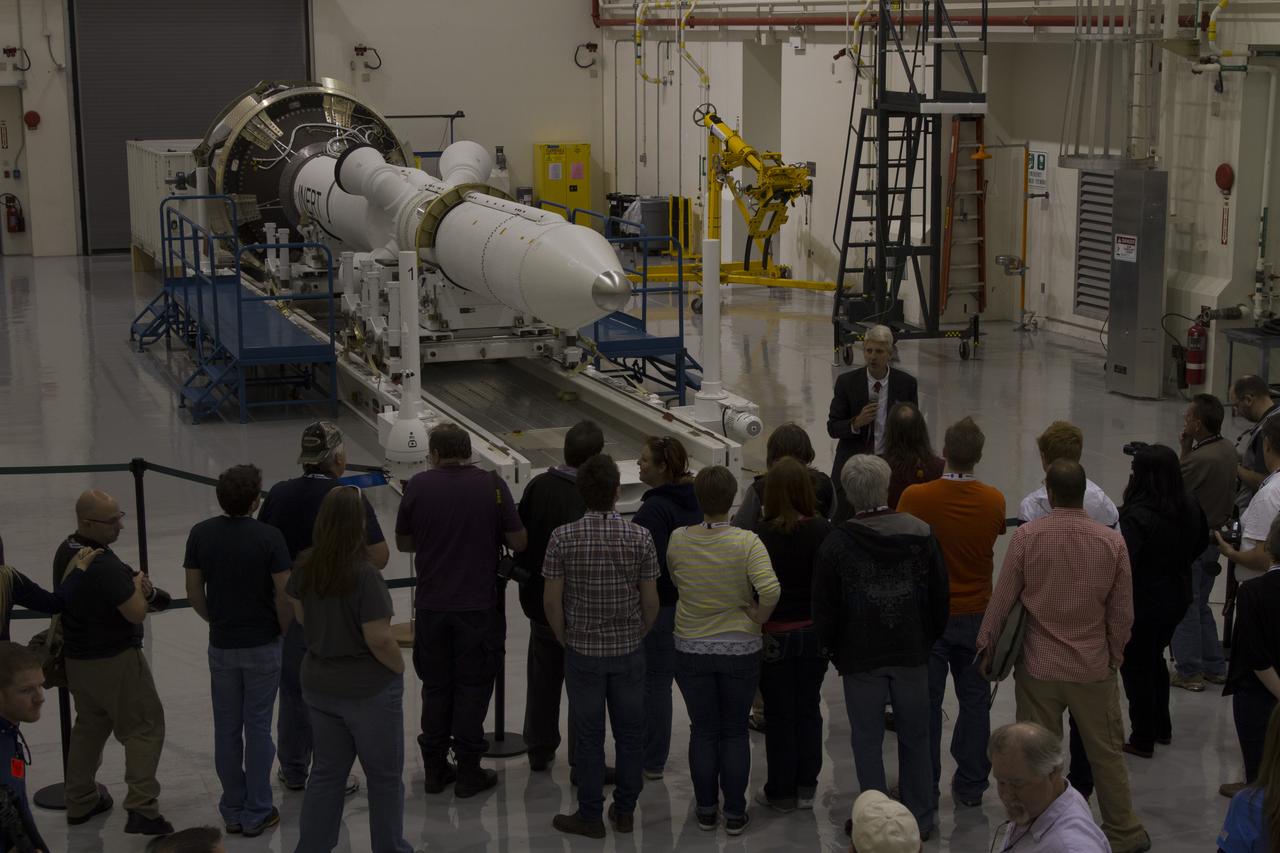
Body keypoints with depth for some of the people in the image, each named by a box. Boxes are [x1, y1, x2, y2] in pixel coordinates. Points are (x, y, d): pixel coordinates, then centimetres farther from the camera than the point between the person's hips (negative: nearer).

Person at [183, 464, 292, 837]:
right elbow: (284, 596, -13)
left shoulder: (201, 534, -5)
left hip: (221, 646, 3)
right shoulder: (269, 537, -15)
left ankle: (233, 811, 18)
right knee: (257, 728, 4)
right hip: (263, 645, -3)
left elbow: (194, 593, 1)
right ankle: (256, 813, 9)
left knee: (226, 729, 11)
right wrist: (284, 630, 5)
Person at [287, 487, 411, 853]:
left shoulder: (304, 566, -5)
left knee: (326, 771, 18)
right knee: (384, 777, 12)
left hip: (318, 683, 6)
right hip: (368, 689, -6)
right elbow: (379, 639, -24)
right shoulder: (364, 575, -25)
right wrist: (399, 667, -6)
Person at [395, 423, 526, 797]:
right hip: (479, 606, -2)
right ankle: (468, 772, 11)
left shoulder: (418, 485, -3)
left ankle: (435, 769, 21)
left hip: (431, 604, 2)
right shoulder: (491, 484, -7)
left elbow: (403, 542, 7)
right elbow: (518, 542, -5)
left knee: (435, 685, 15)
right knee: (473, 685, 8)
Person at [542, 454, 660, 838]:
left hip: (583, 652, -1)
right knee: (630, 731, 13)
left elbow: (552, 599, -8)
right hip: (629, 651, 1)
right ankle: (625, 811, 22)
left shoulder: (563, 538, -11)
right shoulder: (640, 537, -9)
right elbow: (650, 601, -4)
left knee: (588, 735, 8)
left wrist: (565, 638, 8)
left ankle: (590, 816, 16)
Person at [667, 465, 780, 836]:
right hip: (740, 649, -1)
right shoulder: (746, 542, -16)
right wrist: (757, 619, -10)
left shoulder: (678, 540, -7)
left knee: (703, 731, 14)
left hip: (691, 649, 1)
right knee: (735, 732, 12)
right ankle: (735, 813, 16)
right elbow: (771, 589, -26)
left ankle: (706, 810, 21)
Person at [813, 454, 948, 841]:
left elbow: (825, 612, -7)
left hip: (860, 659, -2)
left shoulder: (836, 544, -13)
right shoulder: (920, 534, -6)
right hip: (912, 653, 2)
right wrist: (928, 639, 13)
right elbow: (941, 596, 0)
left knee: (868, 741, 8)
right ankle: (920, 819, 22)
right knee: (915, 737, 14)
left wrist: (836, 651, 8)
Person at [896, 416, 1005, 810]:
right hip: (976, 615, 2)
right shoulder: (994, 501, -10)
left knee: (926, 703, 8)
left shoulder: (916, 498, -17)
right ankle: (971, 785, 19)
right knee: (975, 702, 13)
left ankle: (924, 787, 15)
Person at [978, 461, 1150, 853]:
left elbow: (1002, 598, -6)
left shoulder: (1026, 536, -12)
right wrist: (1115, 654, 16)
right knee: (1107, 753, 14)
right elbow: (1122, 612, -1)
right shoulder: (1112, 541, -8)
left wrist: (987, 645, 9)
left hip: (1038, 666, -1)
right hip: (1094, 668, 1)